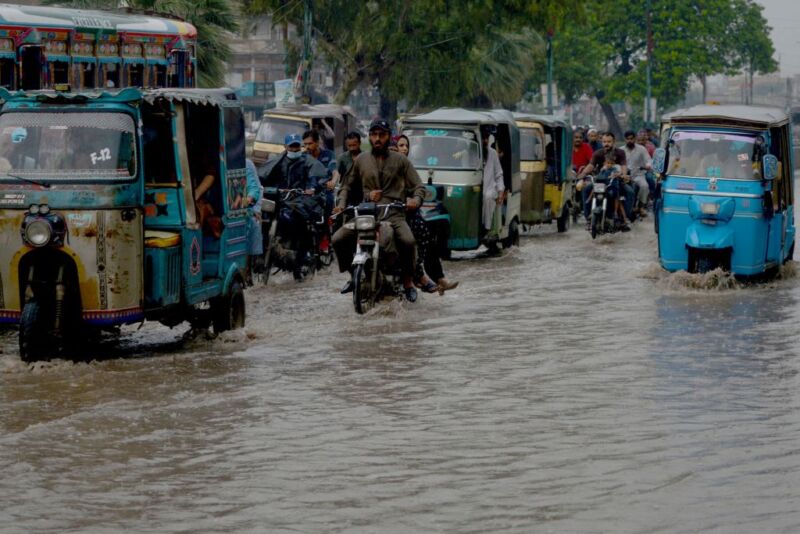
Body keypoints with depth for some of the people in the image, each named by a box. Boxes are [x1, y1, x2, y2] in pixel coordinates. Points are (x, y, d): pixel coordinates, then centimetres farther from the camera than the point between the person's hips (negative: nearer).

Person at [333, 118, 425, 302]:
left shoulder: (400, 160, 11)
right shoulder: (361, 160, 17)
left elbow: (418, 186, 9)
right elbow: (348, 185, 26)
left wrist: (416, 200, -13)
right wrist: (341, 203, 7)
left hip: (393, 213, -2)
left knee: (408, 241, -32)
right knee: (339, 239, -17)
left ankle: (408, 281, -9)